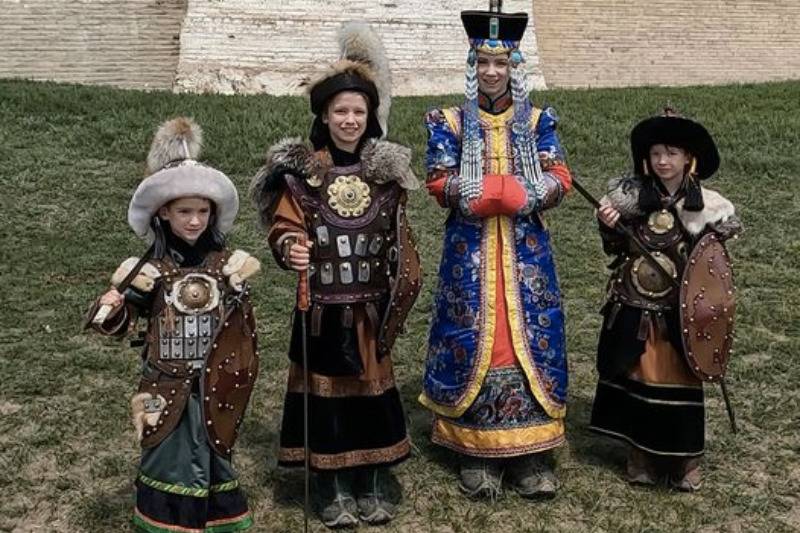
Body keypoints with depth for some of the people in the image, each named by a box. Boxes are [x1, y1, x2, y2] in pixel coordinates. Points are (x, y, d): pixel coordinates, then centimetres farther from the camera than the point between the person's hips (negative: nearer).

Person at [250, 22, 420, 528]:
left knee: (371, 386, 9)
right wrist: (290, 249, -28)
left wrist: (407, 282, 14)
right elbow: (284, 224, -8)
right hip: (323, 305, -2)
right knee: (327, 388, 3)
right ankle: (334, 485, 17)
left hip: (371, 304, 2)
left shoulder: (386, 168, 5)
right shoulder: (301, 169, -4)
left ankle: (374, 481, 23)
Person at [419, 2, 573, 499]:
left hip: (525, 248, 1)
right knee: (472, 339, 0)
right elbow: (440, 181, -6)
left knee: (530, 338, 1)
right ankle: (477, 453, 11)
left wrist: (521, 197, -21)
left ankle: (531, 454, 10)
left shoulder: (538, 121, 6)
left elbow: (559, 179, -2)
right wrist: (494, 192, -19)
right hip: (471, 248, -1)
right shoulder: (451, 122, 3)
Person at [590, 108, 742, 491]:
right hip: (634, 309, 1)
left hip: (680, 312, -1)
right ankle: (642, 455, 24)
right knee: (638, 377, 9)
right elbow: (615, 249, 4)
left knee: (678, 379, 7)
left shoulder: (704, 205, -3)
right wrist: (609, 227, -15)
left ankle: (685, 459, 22)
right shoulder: (632, 196, -2)